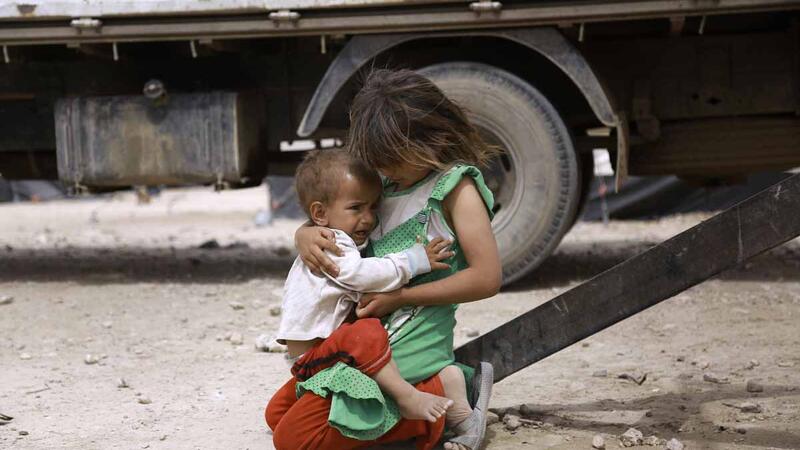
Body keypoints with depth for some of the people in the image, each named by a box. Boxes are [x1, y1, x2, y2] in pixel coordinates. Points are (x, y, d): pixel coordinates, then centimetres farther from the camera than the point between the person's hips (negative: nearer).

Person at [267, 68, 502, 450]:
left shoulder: (456, 187, -11)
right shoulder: (384, 185, 9)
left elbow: (487, 278, -18)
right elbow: (325, 217, 17)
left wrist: (399, 297, -18)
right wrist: (305, 235, -10)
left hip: (411, 343, -9)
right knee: (278, 413, 21)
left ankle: (440, 397, -9)